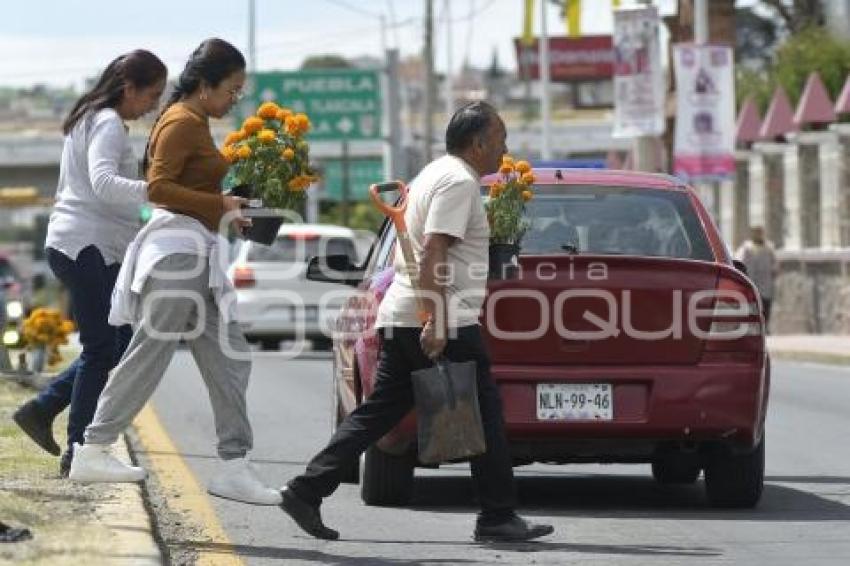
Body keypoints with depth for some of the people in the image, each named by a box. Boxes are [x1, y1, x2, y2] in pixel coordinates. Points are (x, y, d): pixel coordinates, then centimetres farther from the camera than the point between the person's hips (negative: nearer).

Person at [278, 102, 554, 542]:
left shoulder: (438, 173, 22)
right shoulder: (459, 182, -11)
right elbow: (434, 252, -21)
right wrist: (437, 320, -26)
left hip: (401, 319, 10)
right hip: (445, 323, -10)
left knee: (380, 411, 9)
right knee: (483, 414, -3)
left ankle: (306, 491, 4)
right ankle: (497, 517, -1)